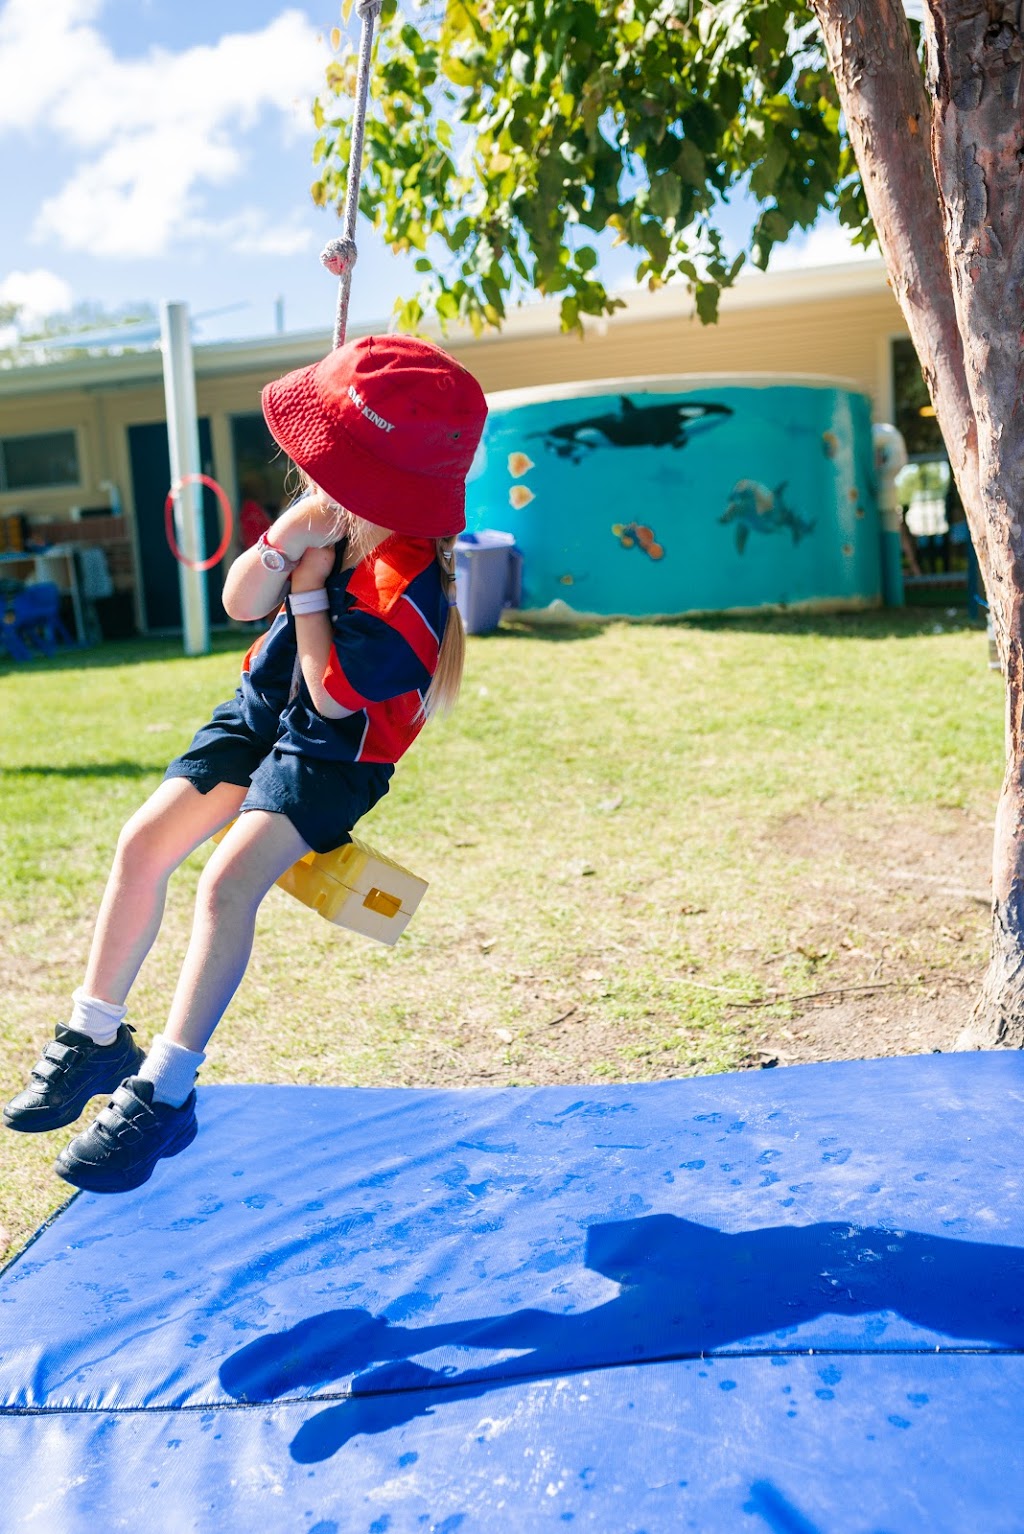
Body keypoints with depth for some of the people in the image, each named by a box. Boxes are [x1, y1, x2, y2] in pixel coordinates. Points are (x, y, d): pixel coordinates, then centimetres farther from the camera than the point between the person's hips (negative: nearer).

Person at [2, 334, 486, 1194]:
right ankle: (95, 1041, 13)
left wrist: (309, 590, -19)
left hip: (334, 751, -8)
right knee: (144, 843, -2)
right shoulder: (330, 519, -5)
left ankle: (162, 1094, -13)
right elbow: (240, 603, -3)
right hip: (261, 712, 8)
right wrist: (282, 545, -22)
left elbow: (334, 696, -23)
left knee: (228, 882, -24)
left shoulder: (407, 586, -28)